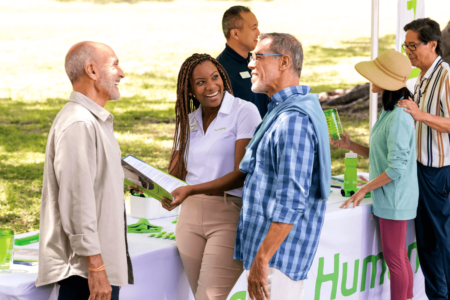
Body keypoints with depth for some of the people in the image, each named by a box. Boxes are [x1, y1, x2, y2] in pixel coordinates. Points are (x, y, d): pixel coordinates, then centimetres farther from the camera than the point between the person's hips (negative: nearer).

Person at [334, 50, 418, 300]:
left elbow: (396, 168, -23)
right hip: (391, 198, 10)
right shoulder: (390, 112, 11)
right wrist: (351, 146, 6)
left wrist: (364, 190, -16)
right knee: (399, 258, 16)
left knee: (395, 258, -2)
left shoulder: (398, 118, -21)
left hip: (395, 200, -10)